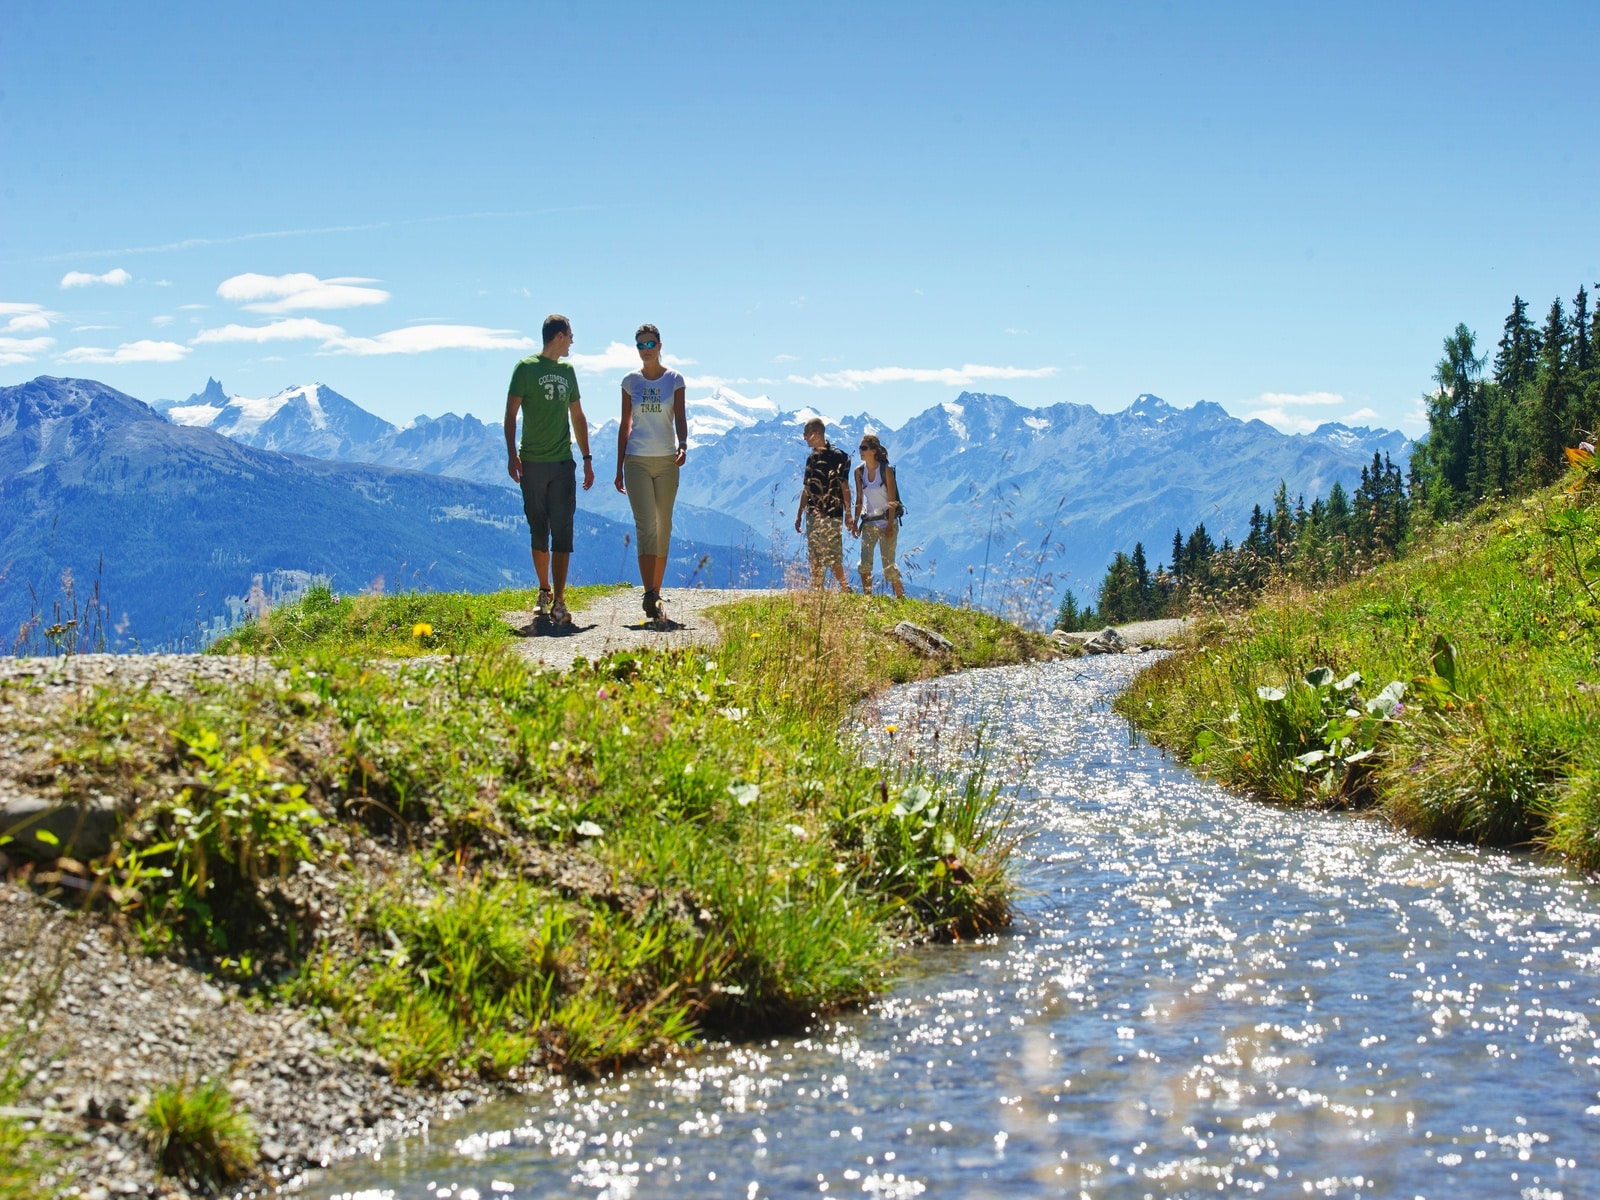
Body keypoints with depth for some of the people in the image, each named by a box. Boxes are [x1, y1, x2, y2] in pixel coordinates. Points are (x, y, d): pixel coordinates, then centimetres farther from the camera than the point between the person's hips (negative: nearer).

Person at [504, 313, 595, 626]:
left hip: (563, 463, 3)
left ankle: (558, 602, -11)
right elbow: (511, 413, -3)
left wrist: (587, 458, 17)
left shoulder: (567, 371, 15)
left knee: (562, 531, -7)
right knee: (539, 531, 7)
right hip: (533, 462, -3)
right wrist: (512, 454, -14)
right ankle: (545, 591, 23)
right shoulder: (527, 367, 0)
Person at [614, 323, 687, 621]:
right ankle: (649, 596, -22)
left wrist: (683, 445, -21)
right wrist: (619, 468, 8)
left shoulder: (674, 380, 4)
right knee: (646, 526, -13)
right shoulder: (630, 382, 6)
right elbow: (625, 425, 10)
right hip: (637, 462, -1)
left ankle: (655, 594, 14)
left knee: (663, 527, 5)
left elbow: (680, 419, 0)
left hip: (667, 461, 1)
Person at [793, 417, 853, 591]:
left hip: (832, 515, -8)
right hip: (813, 515, 8)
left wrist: (848, 515, -13)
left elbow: (844, 486, -10)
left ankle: (845, 589, -3)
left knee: (833, 556, -10)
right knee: (815, 557, 9)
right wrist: (799, 515, 20)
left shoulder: (837, 456, -8)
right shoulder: (811, 459, 14)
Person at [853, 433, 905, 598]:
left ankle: (901, 597, 8)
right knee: (864, 563, -2)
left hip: (887, 521, -5)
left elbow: (892, 500, -11)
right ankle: (867, 598, 7)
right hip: (869, 522, 5)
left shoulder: (886, 470, -11)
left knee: (888, 564, -4)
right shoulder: (859, 471, 2)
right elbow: (859, 500, 10)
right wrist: (855, 522, 5)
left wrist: (890, 526, -15)